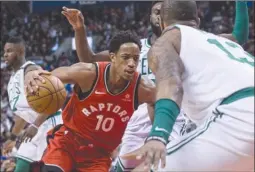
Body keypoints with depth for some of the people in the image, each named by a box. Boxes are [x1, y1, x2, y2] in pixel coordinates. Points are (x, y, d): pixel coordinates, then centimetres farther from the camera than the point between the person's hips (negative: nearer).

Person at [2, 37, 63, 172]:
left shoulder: (31, 71, -13)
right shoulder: (13, 78, 16)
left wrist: (35, 125, -31)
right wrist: (13, 138, 28)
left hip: (49, 125, -10)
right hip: (36, 127, 10)